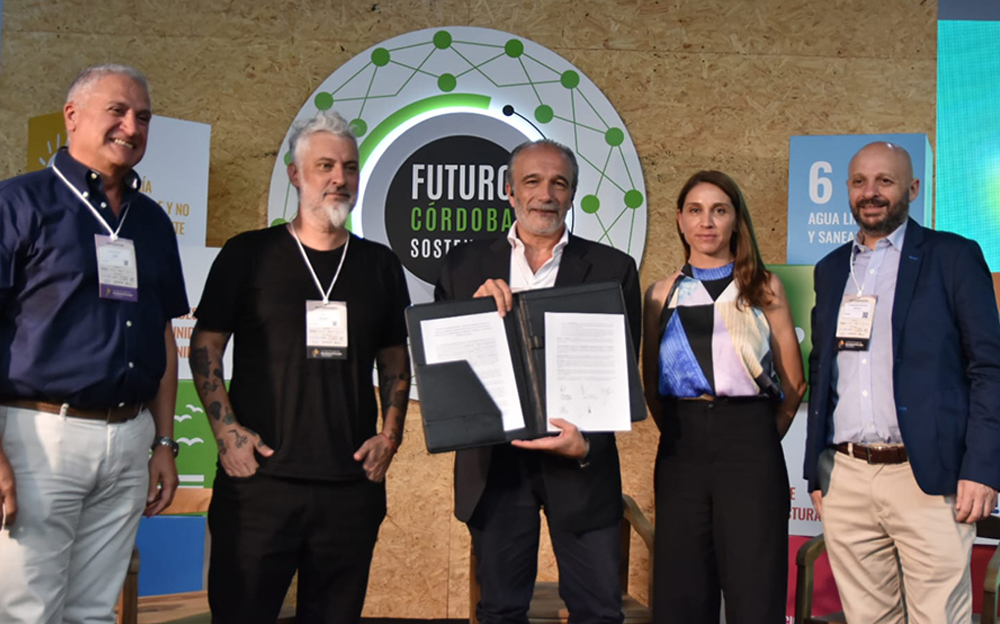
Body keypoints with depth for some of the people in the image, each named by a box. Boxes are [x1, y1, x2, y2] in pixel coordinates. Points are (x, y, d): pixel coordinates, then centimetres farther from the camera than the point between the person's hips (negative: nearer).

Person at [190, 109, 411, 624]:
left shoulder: (380, 265, 11)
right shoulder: (248, 254, 3)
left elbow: (395, 361, 16)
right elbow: (205, 347, 4)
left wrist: (390, 436, 4)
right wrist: (226, 430, -7)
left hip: (353, 482, 3)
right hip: (259, 476, -2)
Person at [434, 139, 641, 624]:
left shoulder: (611, 269, 1)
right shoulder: (467, 265, 5)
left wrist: (588, 445, -18)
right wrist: (475, 310, -16)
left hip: (582, 462, -1)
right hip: (493, 462, 1)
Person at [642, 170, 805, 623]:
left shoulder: (764, 287, 6)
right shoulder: (662, 294, 10)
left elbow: (793, 382, 8)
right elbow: (651, 386, 13)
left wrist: (763, 435, 9)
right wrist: (684, 433, 8)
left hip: (749, 445, -1)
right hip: (681, 448, 2)